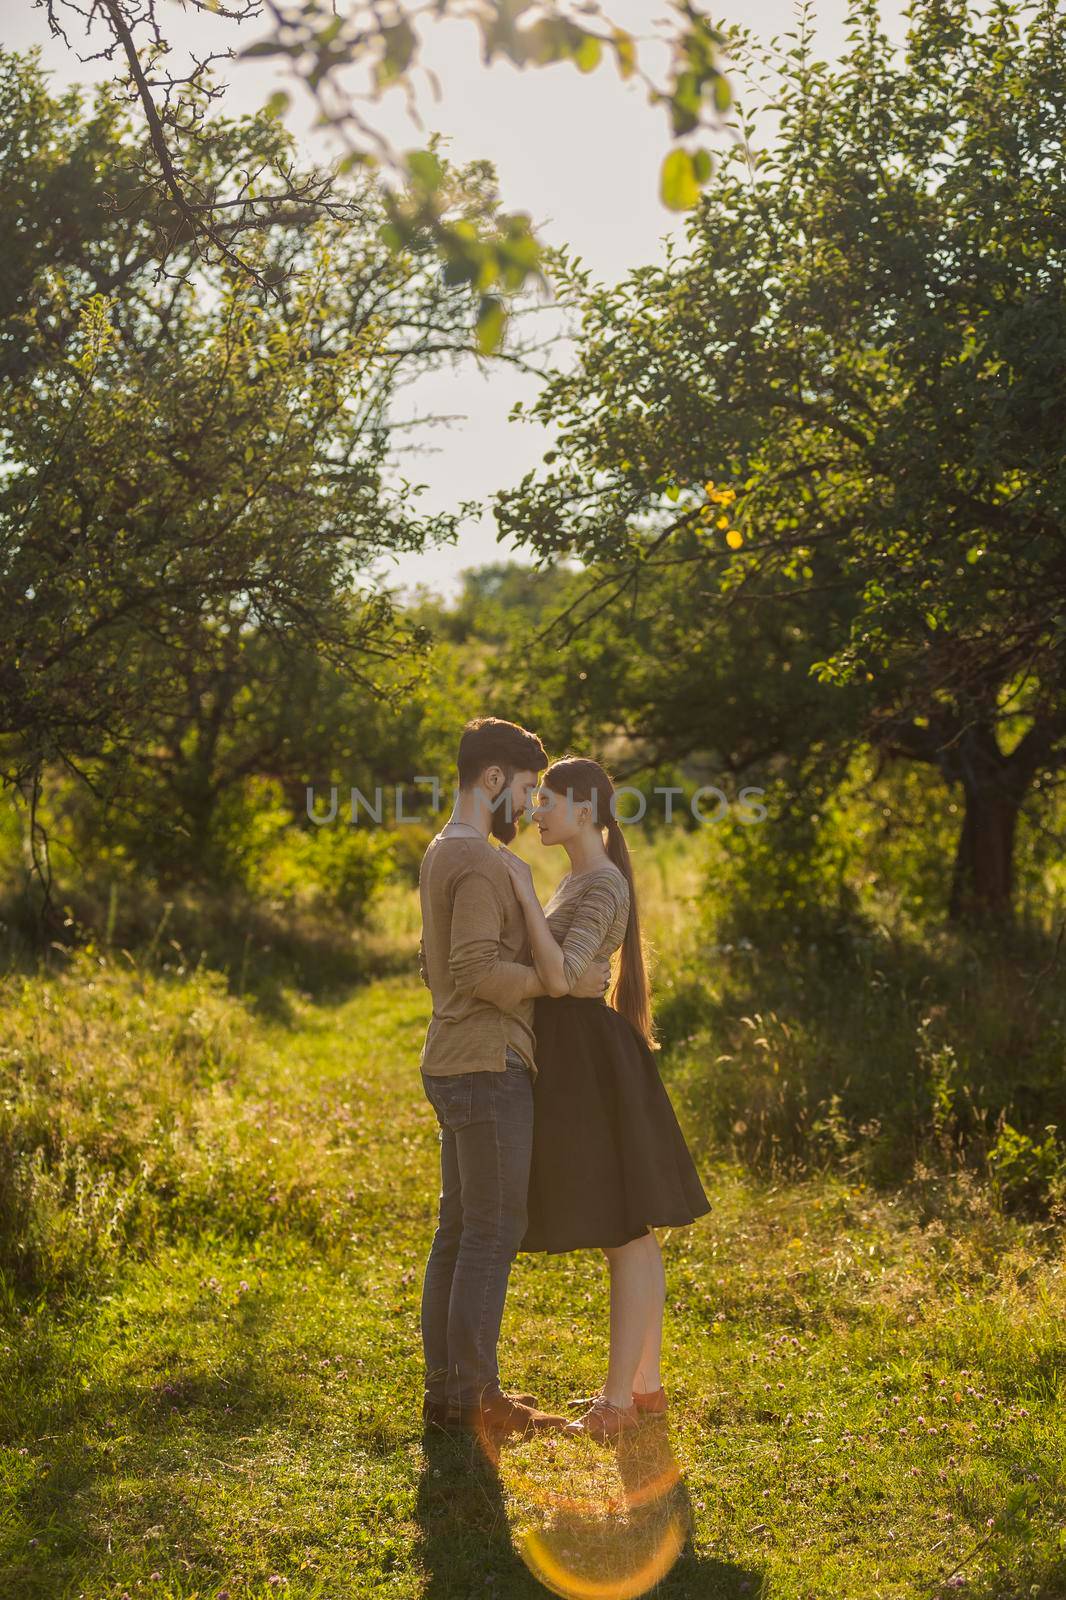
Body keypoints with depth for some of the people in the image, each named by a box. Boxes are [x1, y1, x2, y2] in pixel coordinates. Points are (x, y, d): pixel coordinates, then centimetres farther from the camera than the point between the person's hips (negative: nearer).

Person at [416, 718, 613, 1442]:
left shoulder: (443, 853, 18)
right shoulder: (479, 860, -15)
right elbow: (477, 969, -25)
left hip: (455, 1065, 11)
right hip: (488, 1066, -11)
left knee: (459, 1231, 13)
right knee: (494, 1232, -5)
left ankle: (445, 1388, 18)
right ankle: (476, 1398, 0)